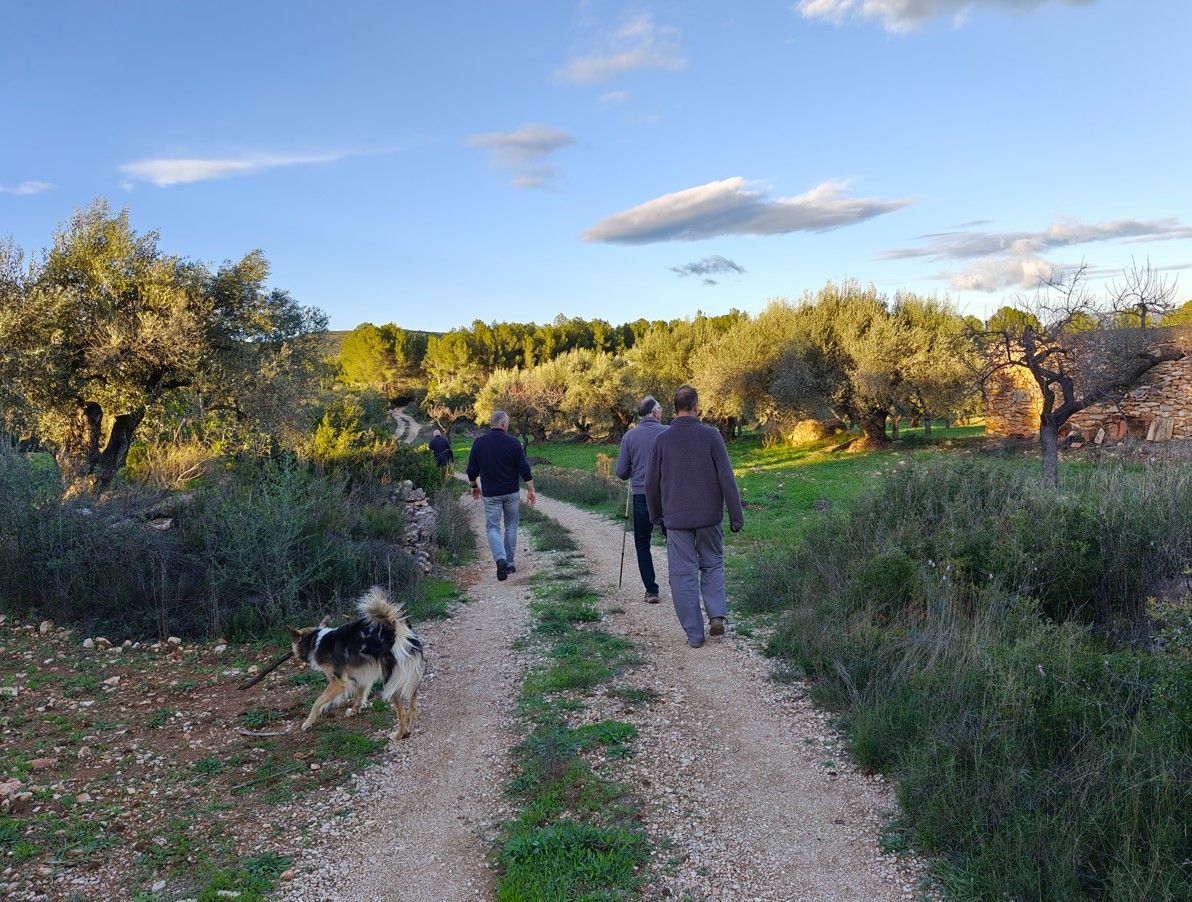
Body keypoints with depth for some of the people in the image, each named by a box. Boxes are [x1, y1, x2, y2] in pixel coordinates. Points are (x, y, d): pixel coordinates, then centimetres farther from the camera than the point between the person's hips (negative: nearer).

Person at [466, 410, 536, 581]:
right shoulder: (513, 442, -7)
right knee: (511, 527, 14)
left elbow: (472, 470, 2)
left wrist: (473, 486, 19)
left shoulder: (479, 443, -3)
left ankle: (501, 559, -19)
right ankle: (509, 563, 17)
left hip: (491, 494, 0)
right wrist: (531, 490, 0)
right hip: (512, 493, 0)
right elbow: (524, 469, -8)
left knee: (493, 528, 3)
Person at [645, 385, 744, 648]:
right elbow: (727, 478, -8)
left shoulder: (662, 440, -2)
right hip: (709, 517, 0)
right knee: (712, 565, 19)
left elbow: (652, 482, 4)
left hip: (676, 519, 0)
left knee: (683, 573, 6)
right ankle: (716, 614, 3)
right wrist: (736, 515, -1)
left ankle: (694, 633, 7)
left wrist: (655, 515, 18)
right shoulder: (711, 436, -6)